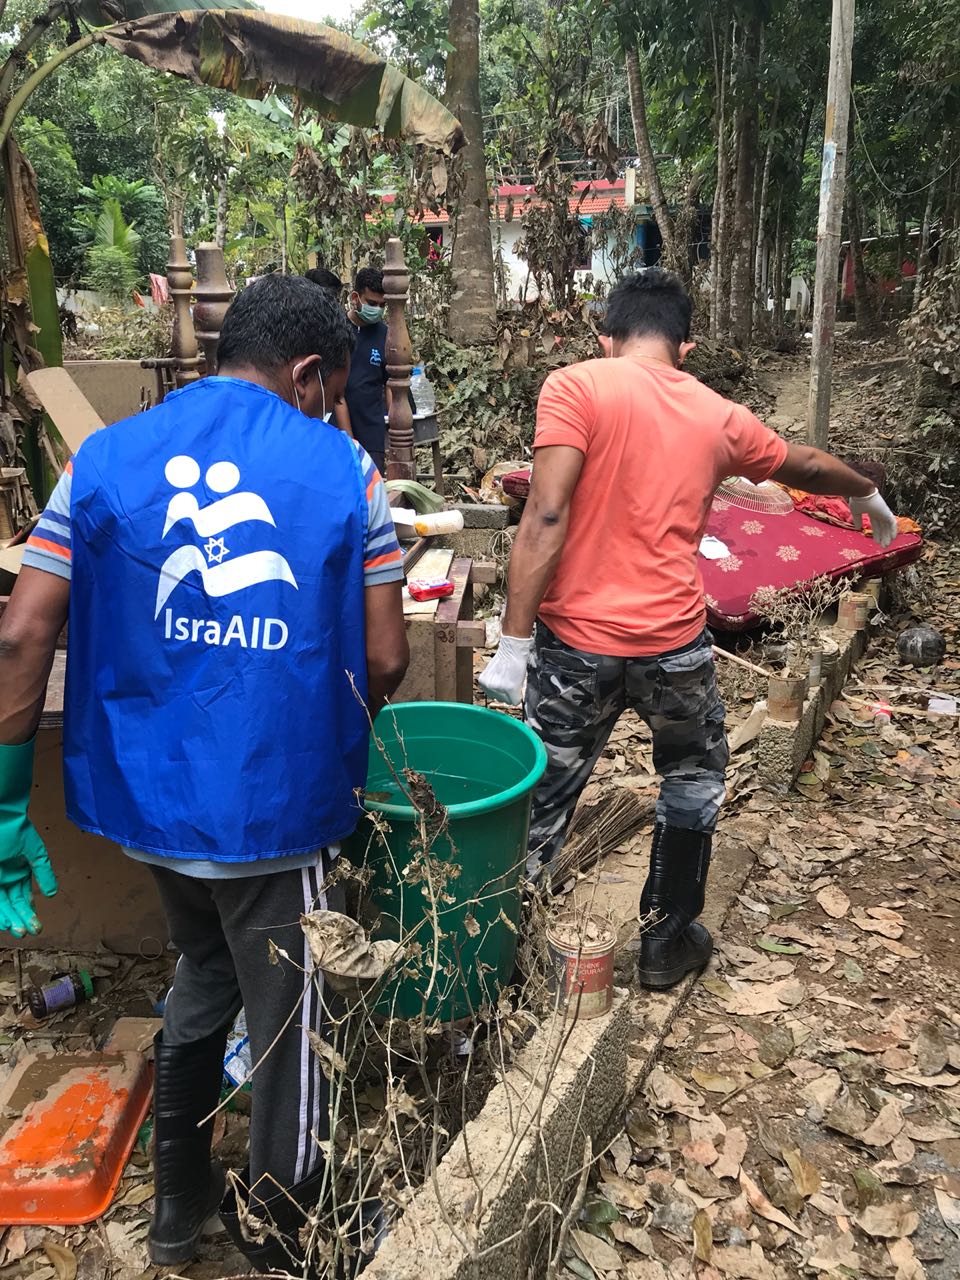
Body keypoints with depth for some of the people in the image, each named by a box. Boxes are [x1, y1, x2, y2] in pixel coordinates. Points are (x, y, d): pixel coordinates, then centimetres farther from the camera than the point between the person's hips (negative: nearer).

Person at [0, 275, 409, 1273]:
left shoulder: (104, 459, 1)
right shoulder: (343, 469, -7)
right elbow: (383, 659, -6)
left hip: (147, 790, 5)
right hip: (277, 805, -4)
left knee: (201, 977, 28)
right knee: (289, 1024, 15)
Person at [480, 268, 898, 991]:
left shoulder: (576, 387, -3)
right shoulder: (719, 417, 9)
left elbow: (547, 517, -14)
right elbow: (807, 466, 28)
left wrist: (513, 643, -12)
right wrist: (869, 498, 48)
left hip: (576, 640, -2)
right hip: (673, 642, 3)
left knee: (544, 799, 13)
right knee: (694, 778, 26)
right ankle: (668, 942, 36)